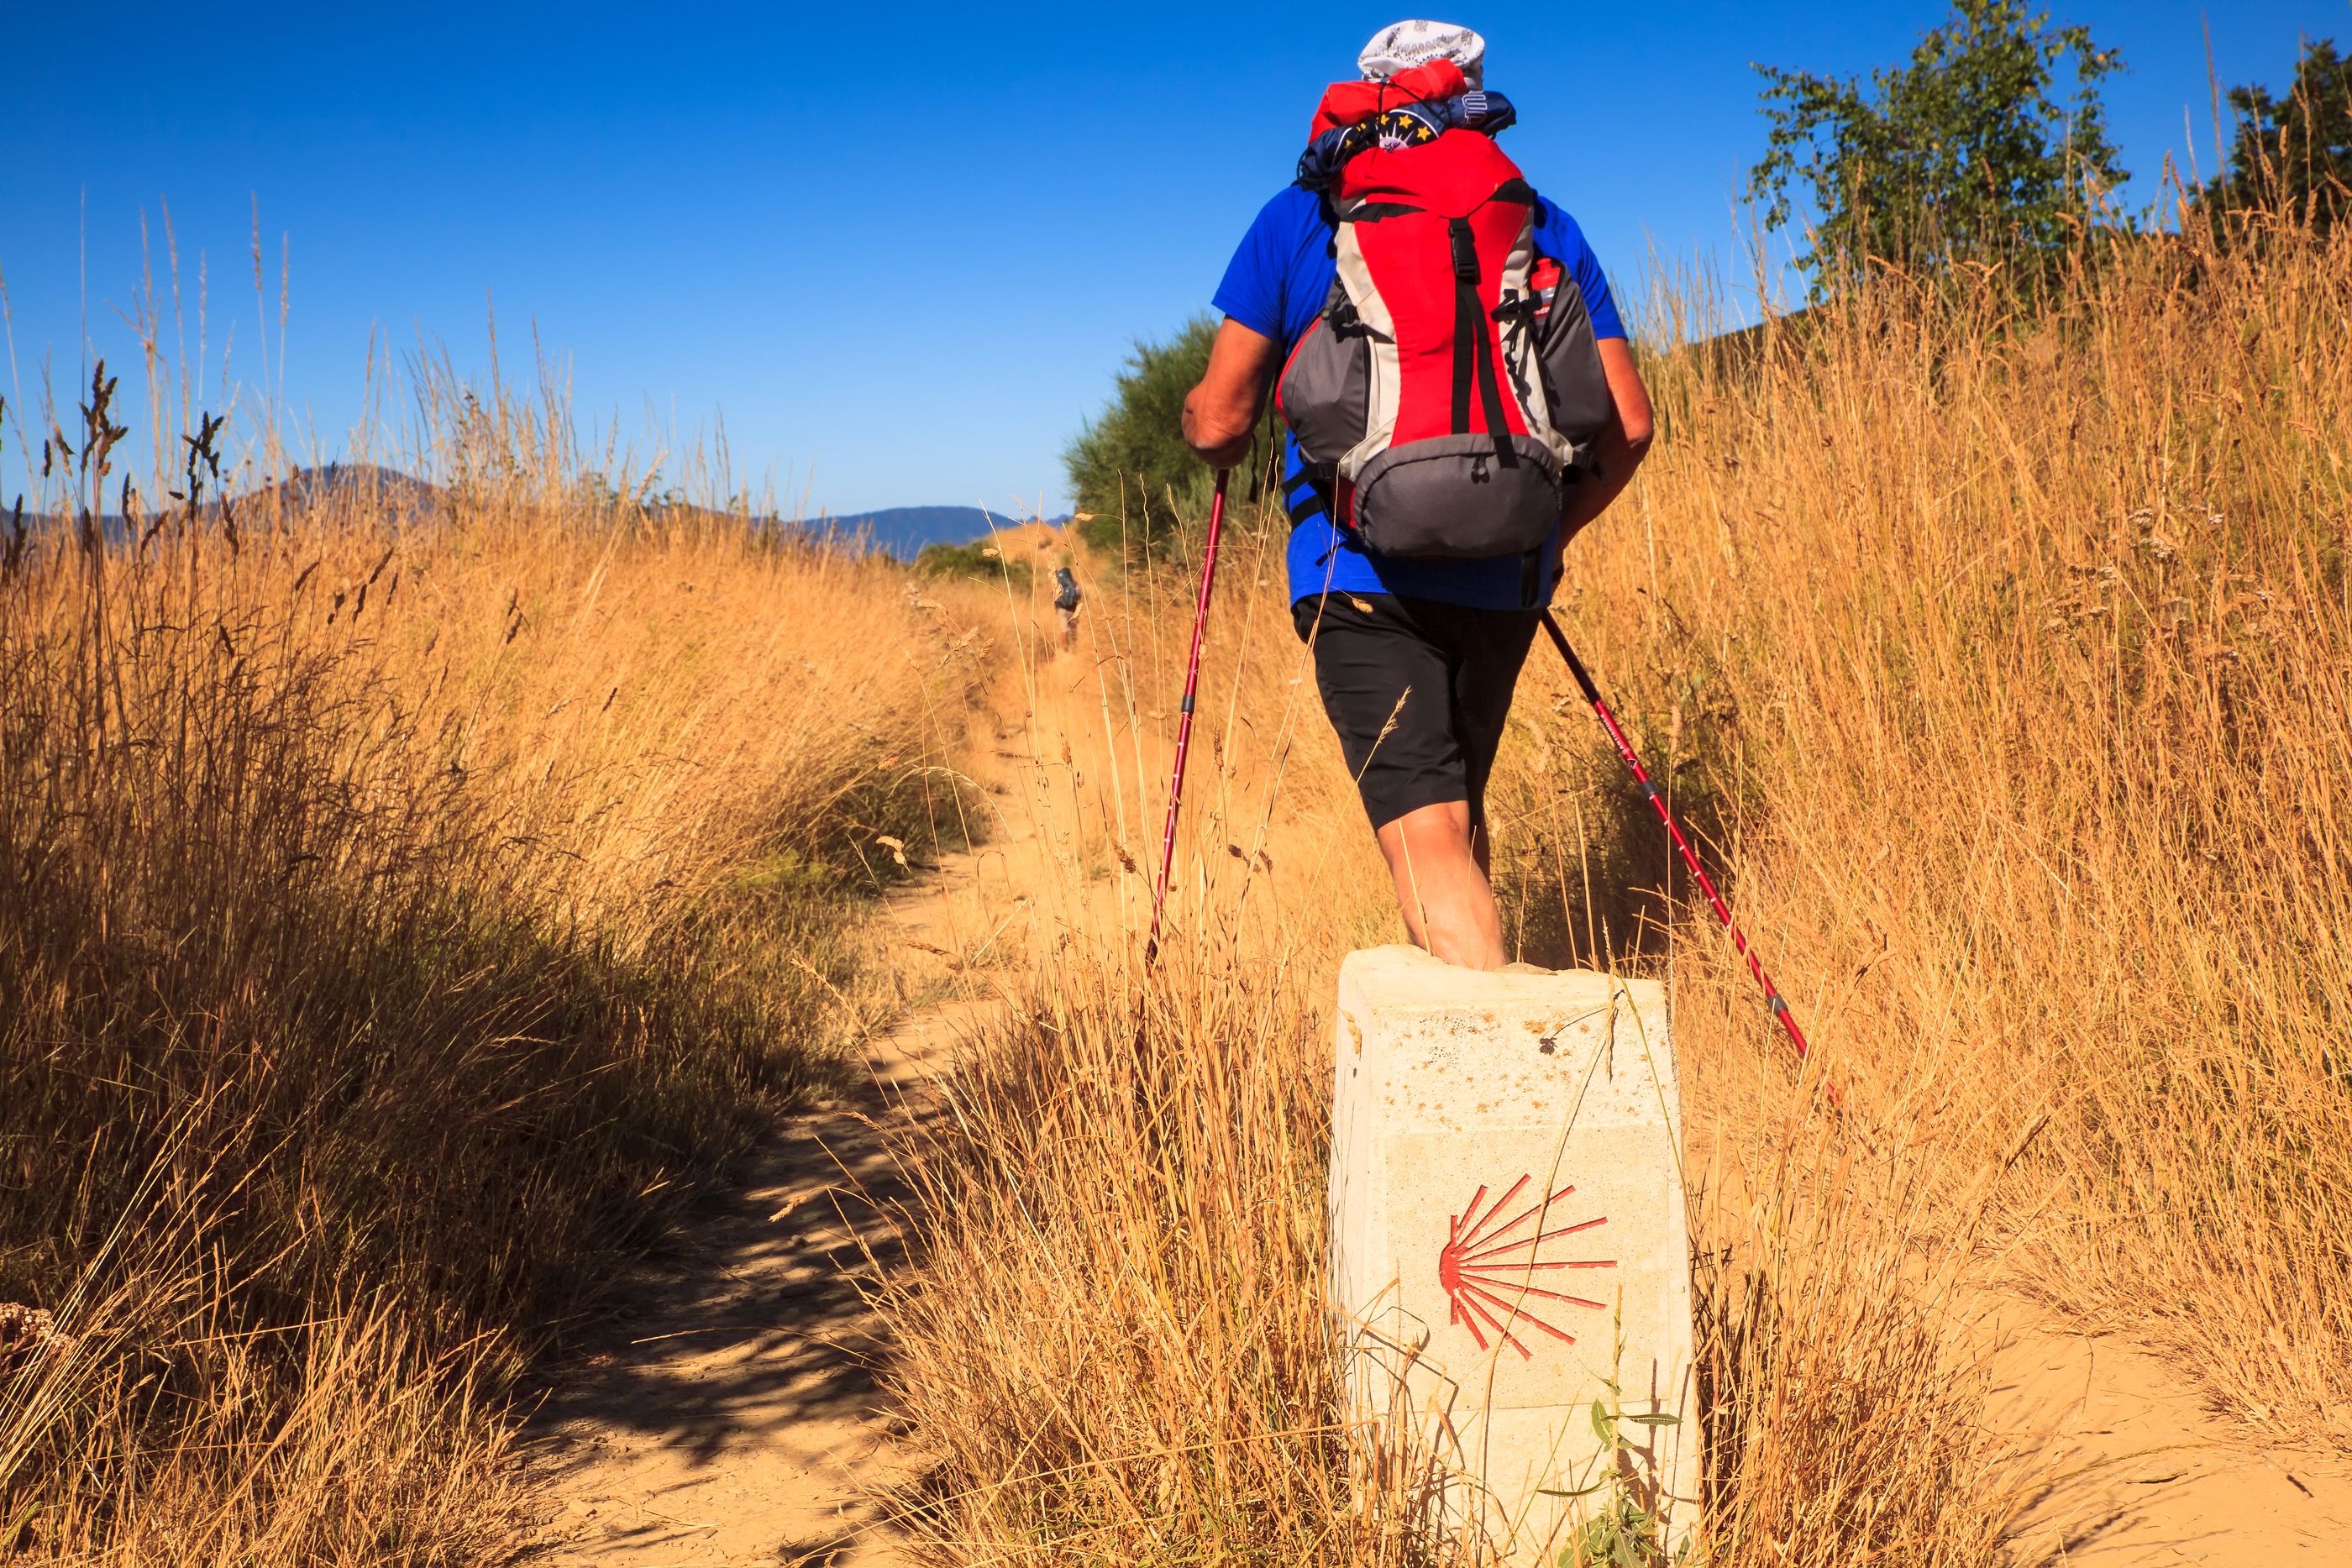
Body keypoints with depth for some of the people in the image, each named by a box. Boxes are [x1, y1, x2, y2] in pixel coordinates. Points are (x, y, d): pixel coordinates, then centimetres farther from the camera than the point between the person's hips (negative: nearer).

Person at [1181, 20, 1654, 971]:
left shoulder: (1299, 217, 5)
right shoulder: (1544, 224, 12)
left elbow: (1219, 424, 2)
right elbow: (1628, 426, 7)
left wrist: (1199, 422, 26)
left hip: (1361, 566, -4)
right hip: (1505, 574, 4)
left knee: (1428, 833, -10)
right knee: (1456, 799, 22)